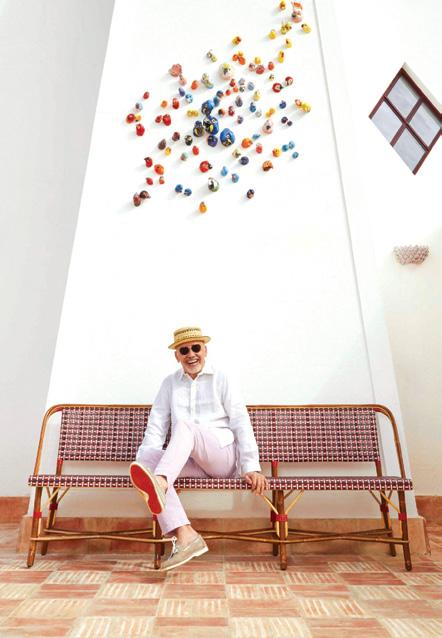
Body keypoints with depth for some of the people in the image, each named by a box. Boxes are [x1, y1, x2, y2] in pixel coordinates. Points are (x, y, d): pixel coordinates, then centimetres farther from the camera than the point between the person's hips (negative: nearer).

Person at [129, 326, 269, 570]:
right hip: (190, 461, 3)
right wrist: (144, 463, -8)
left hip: (223, 454, -3)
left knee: (185, 425, -30)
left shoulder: (221, 380, 8)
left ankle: (160, 484, -53)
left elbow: (241, 423, 1)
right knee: (145, 460, -25)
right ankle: (184, 535, -33)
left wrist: (251, 467, -9)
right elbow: (156, 427, 8)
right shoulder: (170, 383, 15)